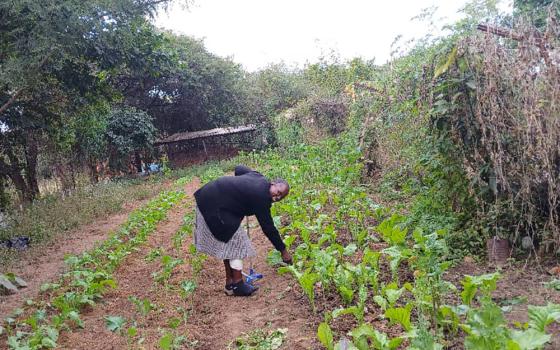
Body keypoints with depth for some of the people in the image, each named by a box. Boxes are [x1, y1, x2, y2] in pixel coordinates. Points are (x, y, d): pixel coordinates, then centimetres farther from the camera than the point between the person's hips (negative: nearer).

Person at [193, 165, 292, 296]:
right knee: (235, 241, -2)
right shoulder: (261, 198, -20)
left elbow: (238, 168, 21)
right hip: (215, 207, -10)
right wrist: (283, 250, -6)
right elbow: (268, 227, -14)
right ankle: (237, 285, 6)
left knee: (229, 242, 15)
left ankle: (230, 283, 23)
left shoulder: (259, 177, 3)